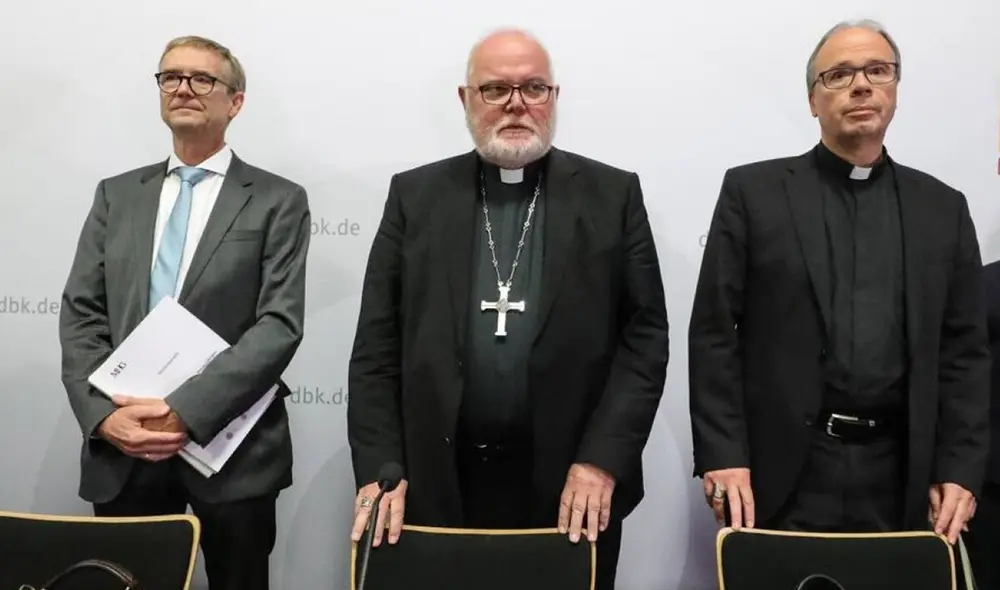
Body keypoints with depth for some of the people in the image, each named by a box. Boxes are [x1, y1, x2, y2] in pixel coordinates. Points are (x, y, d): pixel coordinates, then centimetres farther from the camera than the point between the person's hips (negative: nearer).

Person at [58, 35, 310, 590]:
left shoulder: (278, 201, 0)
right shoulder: (116, 194, 12)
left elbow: (279, 324, -10)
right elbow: (80, 314, 6)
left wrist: (185, 410, -18)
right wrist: (103, 414, -10)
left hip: (231, 449, -2)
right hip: (119, 449, 3)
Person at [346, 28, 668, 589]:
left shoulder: (613, 194, 3)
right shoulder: (415, 195, 5)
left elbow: (646, 334, -1)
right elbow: (378, 345, 3)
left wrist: (602, 460, -10)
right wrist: (380, 469, -5)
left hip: (572, 485, 0)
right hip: (439, 485, 1)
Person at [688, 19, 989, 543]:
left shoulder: (943, 208, 10)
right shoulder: (752, 191, 1)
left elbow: (964, 352, 8)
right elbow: (714, 333, -4)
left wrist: (959, 470, -1)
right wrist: (722, 456, -10)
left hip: (900, 476, 3)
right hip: (781, 475, -2)